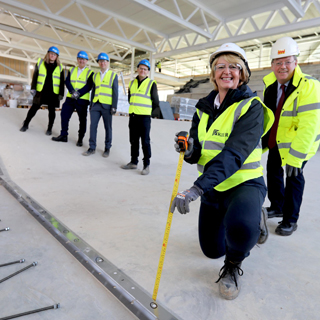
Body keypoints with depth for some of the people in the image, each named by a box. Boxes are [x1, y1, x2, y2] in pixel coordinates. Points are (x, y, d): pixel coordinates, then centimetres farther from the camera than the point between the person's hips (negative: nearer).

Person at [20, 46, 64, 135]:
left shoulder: (59, 67, 4)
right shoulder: (40, 63, 5)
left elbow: (62, 82, 5)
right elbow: (35, 77, 5)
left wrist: (61, 94, 0)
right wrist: (33, 88, -2)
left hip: (53, 93, 0)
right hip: (40, 92, 1)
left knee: (52, 111, 7)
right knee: (34, 108, 8)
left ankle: (49, 128, 20)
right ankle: (25, 124, 23)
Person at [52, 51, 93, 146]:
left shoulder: (90, 72, 3)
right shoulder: (72, 70, 15)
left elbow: (88, 86, -9)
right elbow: (67, 81, 3)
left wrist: (78, 93, -20)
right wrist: (72, 91, -17)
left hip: (82, 99, -4)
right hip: (70, 98, 4)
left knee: (82, 119, 2)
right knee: (64, 115, 2)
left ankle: (80, 139, 14)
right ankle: (63, 135, 14)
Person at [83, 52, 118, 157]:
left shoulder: (113, 75, 4)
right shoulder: (95, 75, 16)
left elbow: (115, 92, -1)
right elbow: (93, 91, 18)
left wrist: (114, 107, -9)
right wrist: (91, 105, 14)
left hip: (107, 106, -4)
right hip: (96, 105, 4)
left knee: (108, 128, 3)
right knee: (93, 126, 0)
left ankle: (107, 148, 15)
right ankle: (92, 148, 9)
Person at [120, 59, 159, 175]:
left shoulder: (152, 84, -1)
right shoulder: (132, 83, 13)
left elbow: (156, 102, 2)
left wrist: (149, 112, 7)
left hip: (144, 117, -5)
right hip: (132, 115, 5)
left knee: (145, 141, -5)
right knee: (134, 140, 10)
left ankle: (146, 165, 1)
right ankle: (134, 162, 20)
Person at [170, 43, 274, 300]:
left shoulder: (251, 106, -14)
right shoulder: (204, 107, 4)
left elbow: (234, 153, -29)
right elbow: (198, 152, 3)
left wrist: (197, 188, -39)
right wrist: (189, 150, -22)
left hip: (244, 184, -5)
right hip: (213, 186, 6)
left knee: (239, 227, -39)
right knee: (212, 250, 17)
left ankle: (234, 264, 0)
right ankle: (252, 219, 45)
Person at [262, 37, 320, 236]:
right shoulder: (270, 85, -5)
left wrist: (295, 157, -31)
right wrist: (263, 141, 7)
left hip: (299, 142, -6)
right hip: (276, 140, 7)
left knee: (293, 177, -3)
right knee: (273, 170, 15)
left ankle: (290, 221, 13)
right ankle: (277, 207, 35)